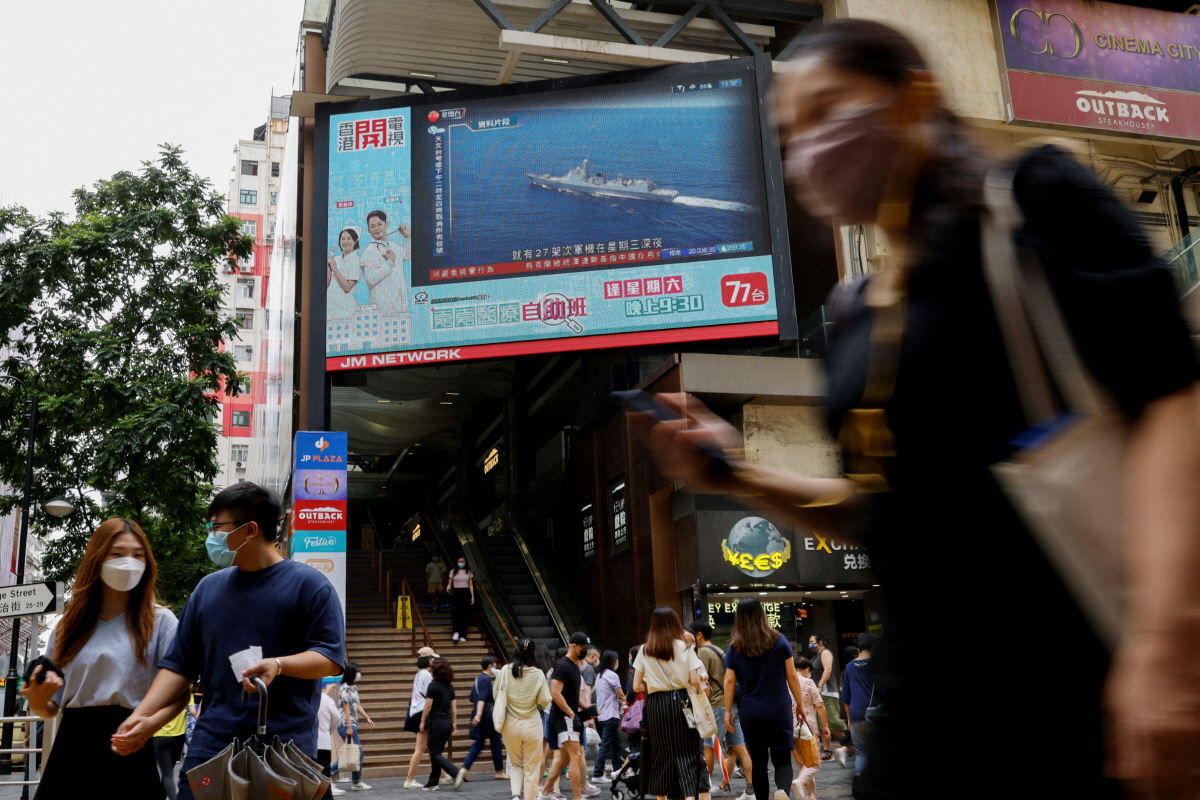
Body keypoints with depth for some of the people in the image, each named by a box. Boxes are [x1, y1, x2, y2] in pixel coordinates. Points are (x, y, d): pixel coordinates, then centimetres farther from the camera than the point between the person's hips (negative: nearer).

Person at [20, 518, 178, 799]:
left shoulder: (159, 621, 0)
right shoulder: (68, 626, 12)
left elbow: (180, 692, -7)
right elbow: (51, 707, 15)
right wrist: (37, 702, -9)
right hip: (69, 748, 3)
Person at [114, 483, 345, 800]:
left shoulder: (309, 584, -1)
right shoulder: (208, 587, 14)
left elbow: (332, 658, -7)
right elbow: (180, 664, 15)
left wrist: (278, 664, -23)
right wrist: (142, 716, 3)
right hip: (211, 746, 4)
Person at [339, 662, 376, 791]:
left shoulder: (353, 688, 17)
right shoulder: (345, 689, -11)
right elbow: (346, 709, -14)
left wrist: (367, 718, 9)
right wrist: (349, 727, -16)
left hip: (353, 725, 10)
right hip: (346, 725, -10)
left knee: (357, 754, 10)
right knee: (357, 753, -8)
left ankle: (357, 781, 15)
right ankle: (356, 783, -3)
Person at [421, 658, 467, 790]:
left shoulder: (433, 685, -11)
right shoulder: (450, 686, 9)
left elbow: (428, 705, -12)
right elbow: (453, 706, 11)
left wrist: (422, 721, -3)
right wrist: (454, 723, 16)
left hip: (437, 723, -7)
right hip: (448, 723, 7)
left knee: (435, 754, -3)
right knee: (437, 753, 15)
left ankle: (457, 772, -20)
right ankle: (432, 783, 18)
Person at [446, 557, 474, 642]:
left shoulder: (468, 572, 10)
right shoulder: (453, 571, 7)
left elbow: (471, 585, 10)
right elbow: (449, 583, 5)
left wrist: (473, 596, 3)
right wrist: (448, 589, -17)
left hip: (466, 594, 1)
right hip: (456, 593, -1)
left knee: (464, 614, -2)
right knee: (456, 612, -20)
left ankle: (462, 636, 3)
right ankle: (456, 632, -5)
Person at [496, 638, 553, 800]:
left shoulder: (506, 670, -6)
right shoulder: (538, 674, -11)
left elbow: (495, 694, 2)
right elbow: (545, 700, -9)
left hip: (510, 724, 2)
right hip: (532, 724, -2)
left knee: (515, 763, 19)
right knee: (531, 767, 10)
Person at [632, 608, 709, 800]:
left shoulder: (644, 651, 4)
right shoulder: (685, 647, -2)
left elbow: (636, 686, 3)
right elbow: (695, 682, -7)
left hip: (656, 705, 2)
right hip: (681, 702, -2)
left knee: (661, 753, 11)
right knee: (687, 752, 2)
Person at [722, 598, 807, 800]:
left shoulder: (734, 647, -1)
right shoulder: (779, 641, -2)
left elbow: (730, 680, -3)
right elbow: (792, 676, 0)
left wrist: (728, 711, 4)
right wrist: (800, 705, 8)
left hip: (750, 713, 1)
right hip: (779, 711, -1)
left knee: (758, 762, 11)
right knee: (782, 759, 3)